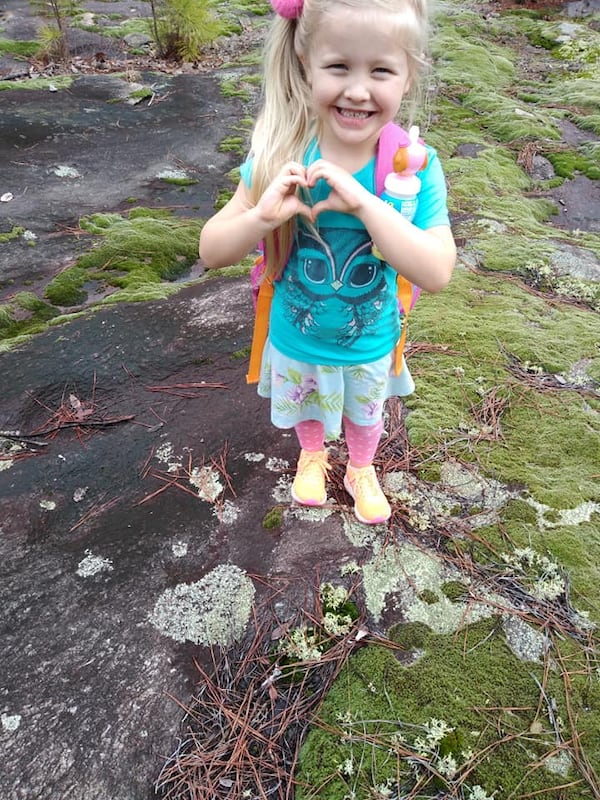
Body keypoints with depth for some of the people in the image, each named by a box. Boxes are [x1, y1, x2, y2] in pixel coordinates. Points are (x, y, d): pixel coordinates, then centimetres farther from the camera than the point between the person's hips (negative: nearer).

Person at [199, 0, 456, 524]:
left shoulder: (414, 167, -24)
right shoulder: (281, 154, -23)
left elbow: (437, 274, -33)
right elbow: (211, 252, -20)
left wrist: (363, 203, -41)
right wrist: (262, 216, -40)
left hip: (369, 344, 0)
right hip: (296, 338, 1)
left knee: (365, 413, 28)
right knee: (306, 407, 29)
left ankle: (361, 470, 60)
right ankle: (312, 457, 63)